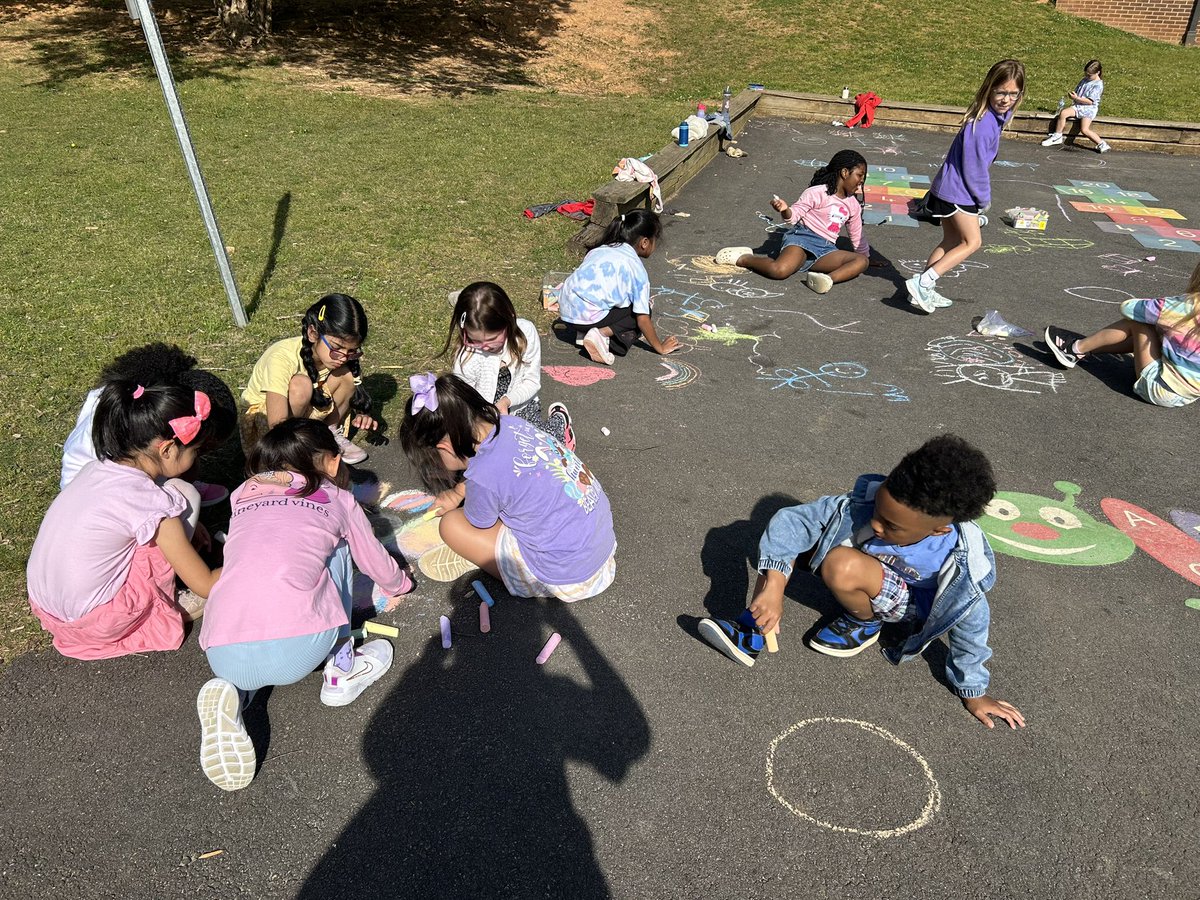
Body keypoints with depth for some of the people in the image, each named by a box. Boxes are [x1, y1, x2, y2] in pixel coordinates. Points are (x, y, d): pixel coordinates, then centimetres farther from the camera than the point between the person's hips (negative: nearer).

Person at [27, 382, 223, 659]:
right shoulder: (152, 503, -22)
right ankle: (163, 608, 5)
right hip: (93, 624, -7)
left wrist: (184, 529, 22)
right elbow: (204, 585, -12)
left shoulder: (100, 467, -2)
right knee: (183, 495, -8)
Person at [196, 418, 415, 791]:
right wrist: (397, 585, 56)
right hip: (297, 650, -2)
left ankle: (233, 691, 7)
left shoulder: (242, 497, 24)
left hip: (223, 657, 3)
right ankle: (342, 671, 23)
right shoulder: (338, 500, 16)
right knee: (336, 551, 21)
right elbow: (376, 562, 32)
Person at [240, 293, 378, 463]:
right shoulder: (282, 358, -34)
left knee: (348, 373, -20)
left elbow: (355, 393, -1)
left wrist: (362, 415, -24)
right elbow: (278, 426, -40)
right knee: (301, 385, -36)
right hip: (263, 415, -5)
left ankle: (331, 433, 1)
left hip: (306, 412, 5)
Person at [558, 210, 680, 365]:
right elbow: (643, 319, -7)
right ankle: (603, 333, -12)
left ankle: (585, 331, 9)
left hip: (566, 311, 8)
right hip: (589, 317, -8)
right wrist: (660, 347, 7)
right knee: (641, 312, 8)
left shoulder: (601, 249, 15)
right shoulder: (636, 267, -5)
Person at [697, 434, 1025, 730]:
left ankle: (865, 623, -3)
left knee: (843, 566, -36)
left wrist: (973, 692, -2)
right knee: (789, 531, -20)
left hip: (909, 601, -3)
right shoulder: (864, 503, -31)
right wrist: (774, 585, -41)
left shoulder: (963, 567, -33)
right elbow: (791, 519, -30)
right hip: (864, 575, 4)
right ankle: (751, 634, -14)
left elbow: (970, 626, -16)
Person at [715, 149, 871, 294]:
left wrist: (867, 255, 33)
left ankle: (828, 279, -42)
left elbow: (857, 235, 29)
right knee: (779, 270, -35)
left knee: (862, 261, -19)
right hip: (803, 239, -6)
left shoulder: (853, 205, 18)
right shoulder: (817, 193, -2)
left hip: (826, 250, 6)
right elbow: (794, 215, -6)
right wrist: (785, 210, -28)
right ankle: (743, 258, -8)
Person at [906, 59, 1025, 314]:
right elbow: (974, 168, -19)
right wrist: (984, 199, -8)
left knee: (951, 242, 14)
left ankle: (924, 290, 17)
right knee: (972, 242, -1)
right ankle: (922, 283, -7)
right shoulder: (983, 124, -23)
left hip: (950, 188, 9)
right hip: (957, 191, -9)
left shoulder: (998, 115, 5)